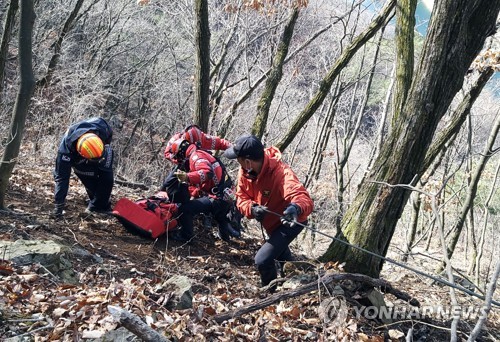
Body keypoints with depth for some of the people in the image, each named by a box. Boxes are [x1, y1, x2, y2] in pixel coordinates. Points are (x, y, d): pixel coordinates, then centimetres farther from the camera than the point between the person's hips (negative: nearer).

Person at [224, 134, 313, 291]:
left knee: (262, 260, -19)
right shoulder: (245, 171, -19)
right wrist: (252, 209, -34)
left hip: (290, 221, -8)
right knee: (280, 252, 34)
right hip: (271, 223, 8)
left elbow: (305, 200, -54)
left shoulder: (281, 173, -41)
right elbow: (241, 197, -11)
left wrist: (296, 208, -77)